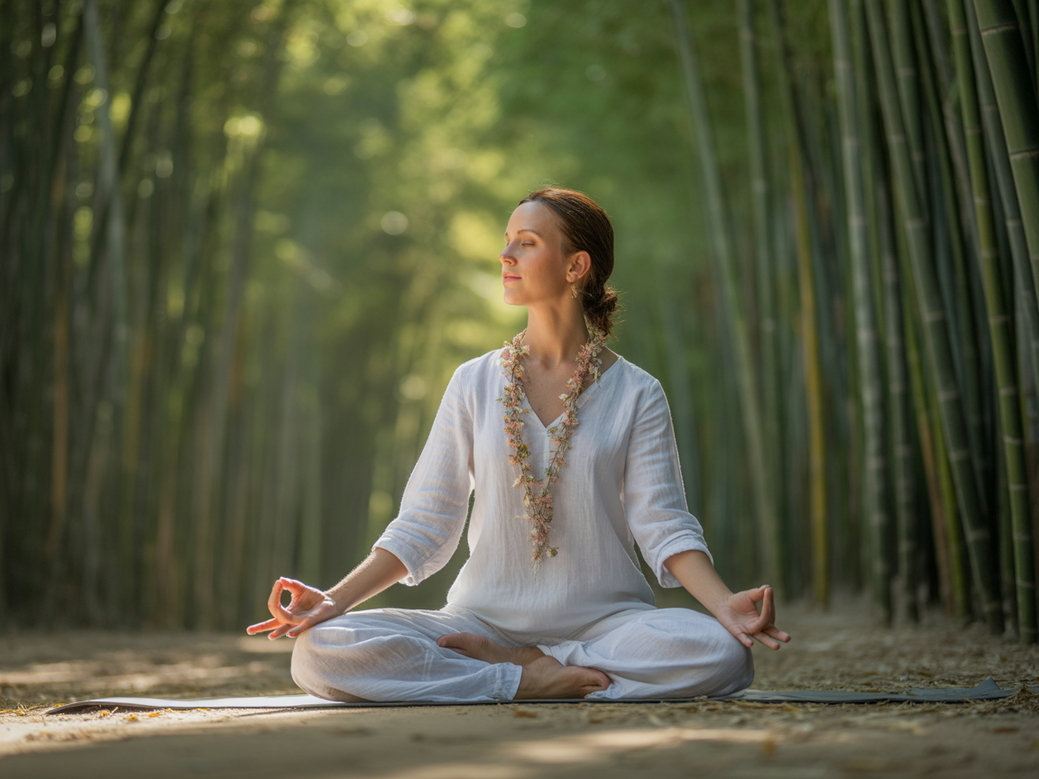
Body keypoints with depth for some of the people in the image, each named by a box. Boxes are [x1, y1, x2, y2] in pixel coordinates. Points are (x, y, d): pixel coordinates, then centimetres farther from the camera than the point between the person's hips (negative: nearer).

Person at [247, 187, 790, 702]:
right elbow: (424, 526, 5)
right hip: (485, 618, 0)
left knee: (721, 654, -33)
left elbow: (664, 525, -4)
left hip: (603, 621, 0)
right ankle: (528, 680, -17)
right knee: (318, 650, -23)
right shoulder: (475, 384, 7)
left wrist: (726, 605, -23)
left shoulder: (636, 395, 3)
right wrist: (336, 600, -9)